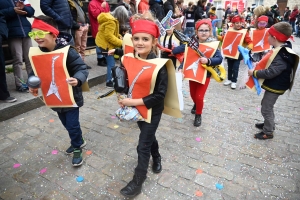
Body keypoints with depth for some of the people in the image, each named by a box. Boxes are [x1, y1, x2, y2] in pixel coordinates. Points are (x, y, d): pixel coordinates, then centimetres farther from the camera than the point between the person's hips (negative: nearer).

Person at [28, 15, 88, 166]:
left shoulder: (67, 51, -22)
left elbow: (82, 69, -23)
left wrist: (77, 79, -43)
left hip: (71, 97, -7)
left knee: (72, 125, 4)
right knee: (66, 124, 22)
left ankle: (77, 148, 29)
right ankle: (78, 142, 46)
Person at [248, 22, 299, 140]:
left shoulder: (282, 56, -28)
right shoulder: (281, 50, 3)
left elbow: (270, 73, -33)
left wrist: (254, 73, -24)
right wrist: (259, 64, 5)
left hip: (275, 87, -10)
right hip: (273, 85, 10)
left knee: (266, 109, 1)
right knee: (267, 106, 24)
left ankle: (268, 132, 17)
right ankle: (269, 124, 43)